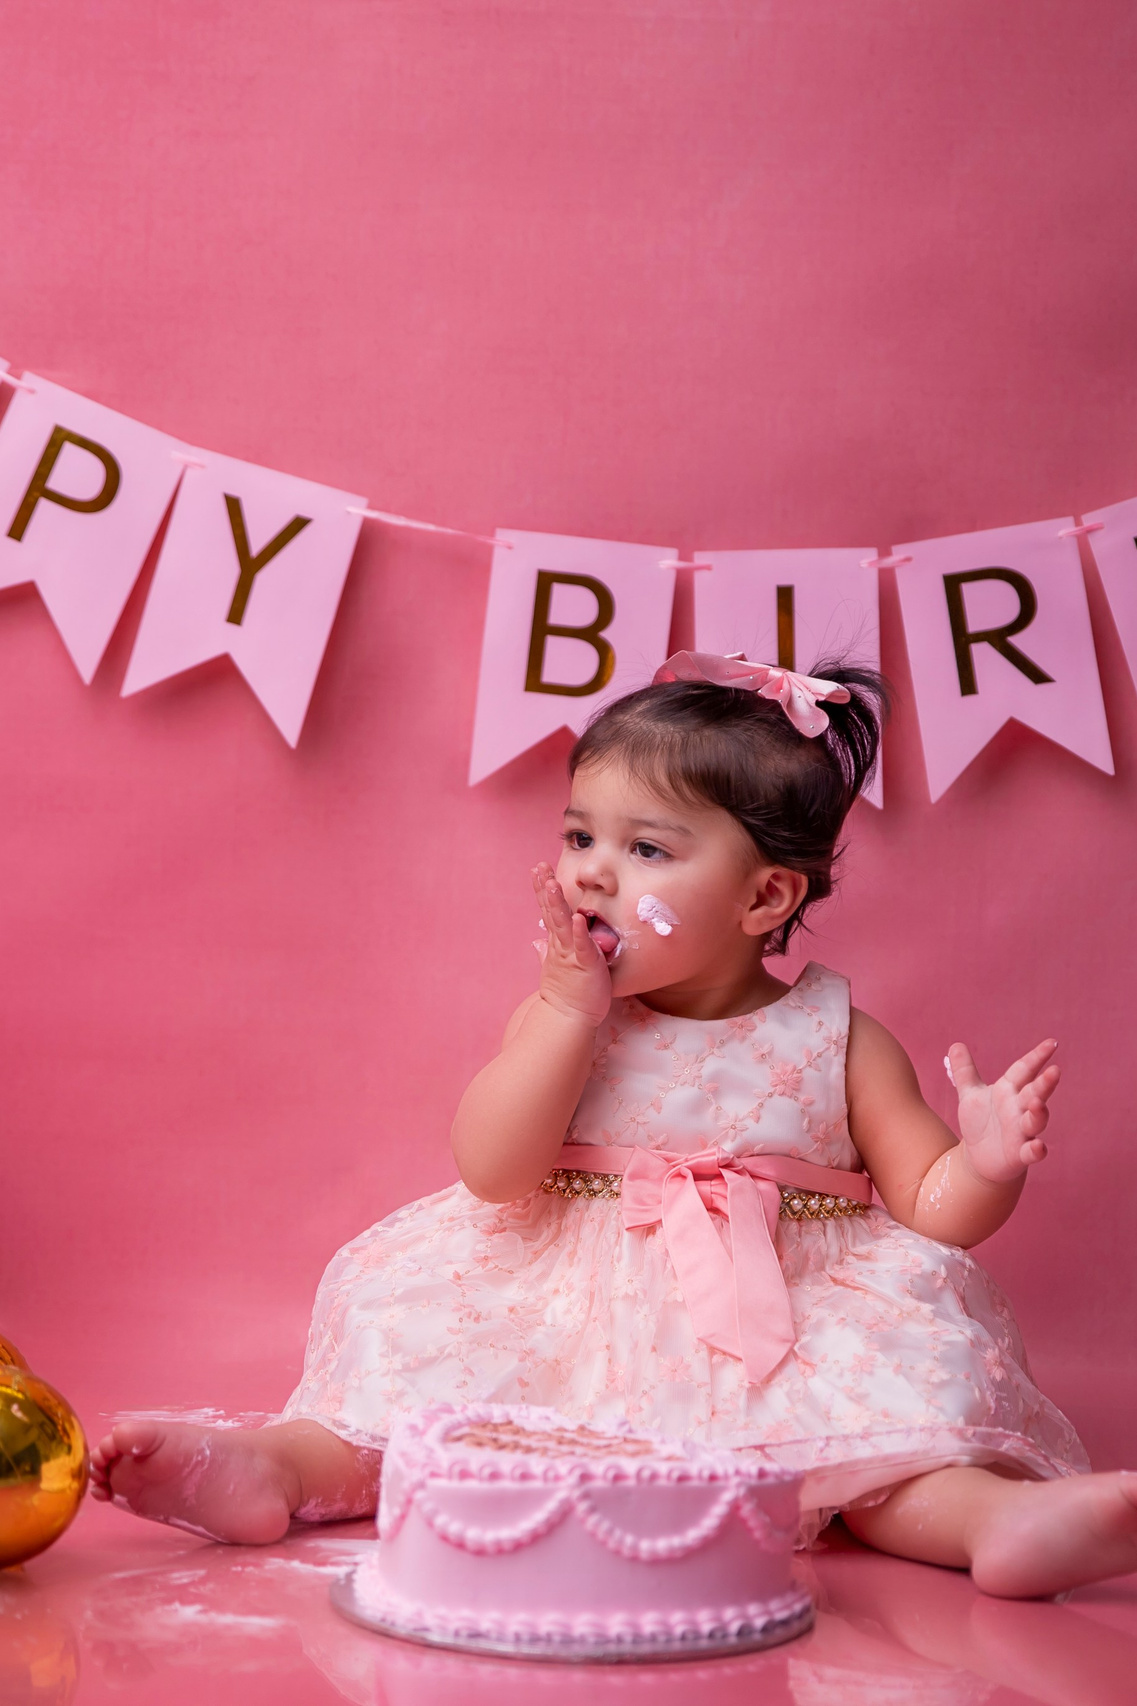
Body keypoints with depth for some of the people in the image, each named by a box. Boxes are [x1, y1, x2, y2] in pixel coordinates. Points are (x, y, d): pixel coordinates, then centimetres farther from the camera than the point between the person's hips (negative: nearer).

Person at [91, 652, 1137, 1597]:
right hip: (567, 1321, 2)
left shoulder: (837, 1042, 1)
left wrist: (986, 1167, -22)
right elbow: (493, 1175, -11)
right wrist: (571, 1011, -16)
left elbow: (931, 1210, 1)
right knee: (420, 1339, -17)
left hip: (776, 1343, -1)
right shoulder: (561, 1018, 3)